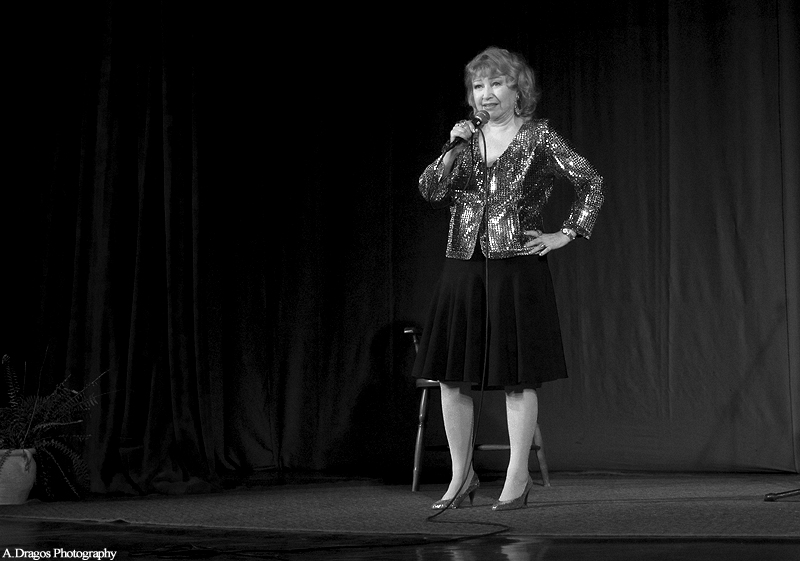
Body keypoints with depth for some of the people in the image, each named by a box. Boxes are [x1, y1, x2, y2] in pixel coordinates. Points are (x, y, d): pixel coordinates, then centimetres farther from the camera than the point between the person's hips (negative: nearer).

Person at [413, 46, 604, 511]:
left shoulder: (539, 138, 1)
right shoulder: (467, 139, 13)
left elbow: (591, 182, 1)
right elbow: (431, 191, 6)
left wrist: (565, 234, -3)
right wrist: (453, 151, -4)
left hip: (517, 266, -4)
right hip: (464, 265, 5)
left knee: (518, 374, -2)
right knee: (452, 373, 3)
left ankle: (518, 478, 6)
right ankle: (462, 476, 13)